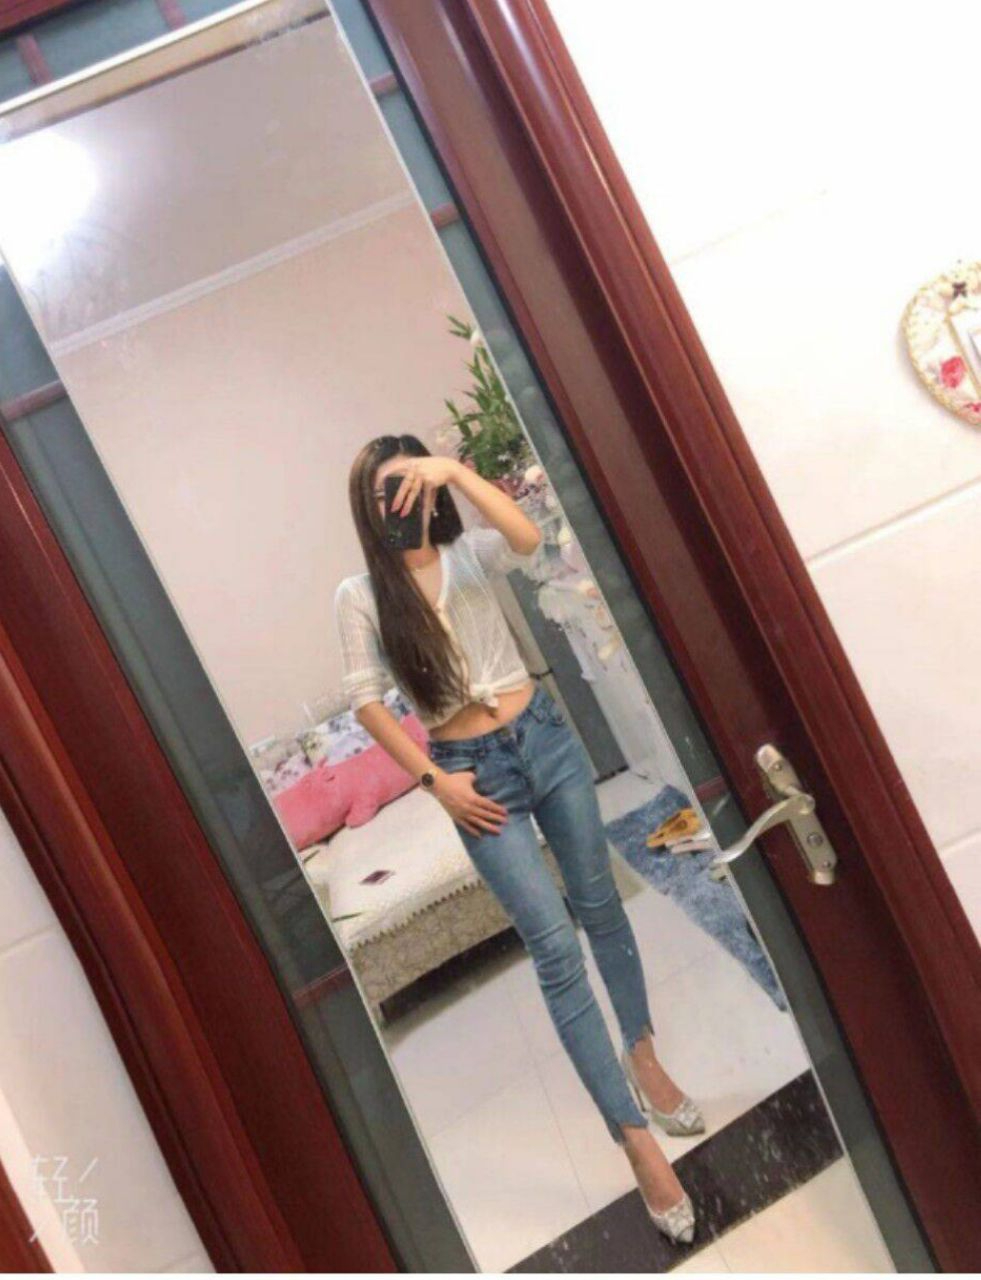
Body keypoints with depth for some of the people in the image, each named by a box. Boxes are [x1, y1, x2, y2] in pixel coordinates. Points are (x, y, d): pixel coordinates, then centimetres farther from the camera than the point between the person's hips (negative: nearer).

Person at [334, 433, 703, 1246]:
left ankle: (642, 1055, 39)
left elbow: (528, 540, -20)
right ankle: (635, 1139, 3)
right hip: (476, 770, -2)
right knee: (555, 949, -6)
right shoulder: (359, 595, -2)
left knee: (600, 905, 15)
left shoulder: (469, 554, 1)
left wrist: (455, 470, -26)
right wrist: (434, 780, -9)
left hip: (545, 738, 3)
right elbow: (367, 700, -4)